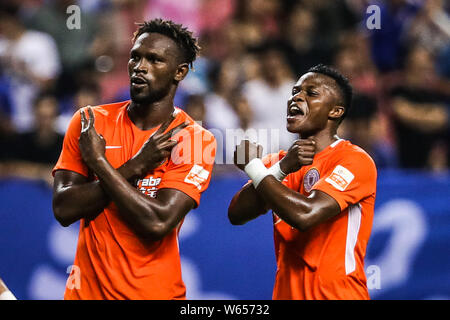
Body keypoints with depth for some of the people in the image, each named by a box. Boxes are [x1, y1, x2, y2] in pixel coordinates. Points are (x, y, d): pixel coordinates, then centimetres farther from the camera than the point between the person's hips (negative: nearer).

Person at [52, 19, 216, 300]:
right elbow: (64, 209, -10)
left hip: (155, 291, -2)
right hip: (87, 288, 2)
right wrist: (134, 168, -17)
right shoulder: (90, 122, 0)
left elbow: (158, 223, -21)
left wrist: (98, 160, -15)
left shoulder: (195, 139, -9)